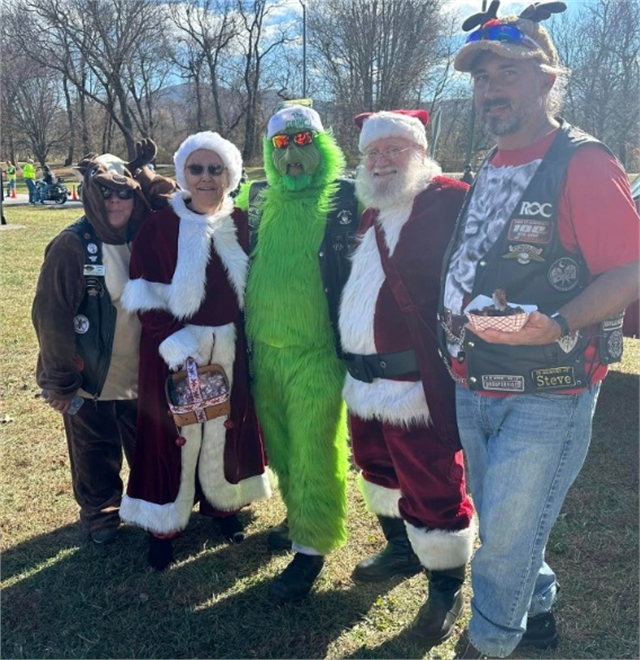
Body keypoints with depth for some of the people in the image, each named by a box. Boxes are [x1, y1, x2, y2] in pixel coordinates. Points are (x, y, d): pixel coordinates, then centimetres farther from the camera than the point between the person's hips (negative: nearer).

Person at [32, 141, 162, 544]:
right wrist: (61, 381, -13)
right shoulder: (72, 246, -17)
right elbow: (50, 317, -16)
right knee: (96, 453, 14)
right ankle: (101, 513, 38)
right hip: (90, 379, -4)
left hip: (140, 375, 4)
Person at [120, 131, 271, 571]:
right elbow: (144, 298, -11)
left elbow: (252, 288, 9)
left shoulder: (241, 225, 2)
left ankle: (222, 504, 37)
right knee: (175, 435, 6)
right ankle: (165, 525, 23)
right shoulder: (159, 227, -7)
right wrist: (174, 343, -20)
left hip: (230, 350, 3)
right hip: (175, 350, -3)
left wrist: (247, 339, 3)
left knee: (227, 429, 15)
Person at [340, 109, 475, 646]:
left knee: (433, 490, 3)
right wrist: (347, 359, 17)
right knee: (379, 470, 23)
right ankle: (401, 550, 46)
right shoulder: (371, 213, 17)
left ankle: (446, 589, 24)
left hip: (418, 384, -9)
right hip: (363, 380, 9)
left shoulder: (450, 202, -10)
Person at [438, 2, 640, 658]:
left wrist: (558, 327, -34)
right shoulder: (487, 170, 10)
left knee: (504, 537, 4)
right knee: (499, 523, 21)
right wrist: (454, 342, 8)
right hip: (473, 388, 8)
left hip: (545, 395, -7)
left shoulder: (582, 163, -14)